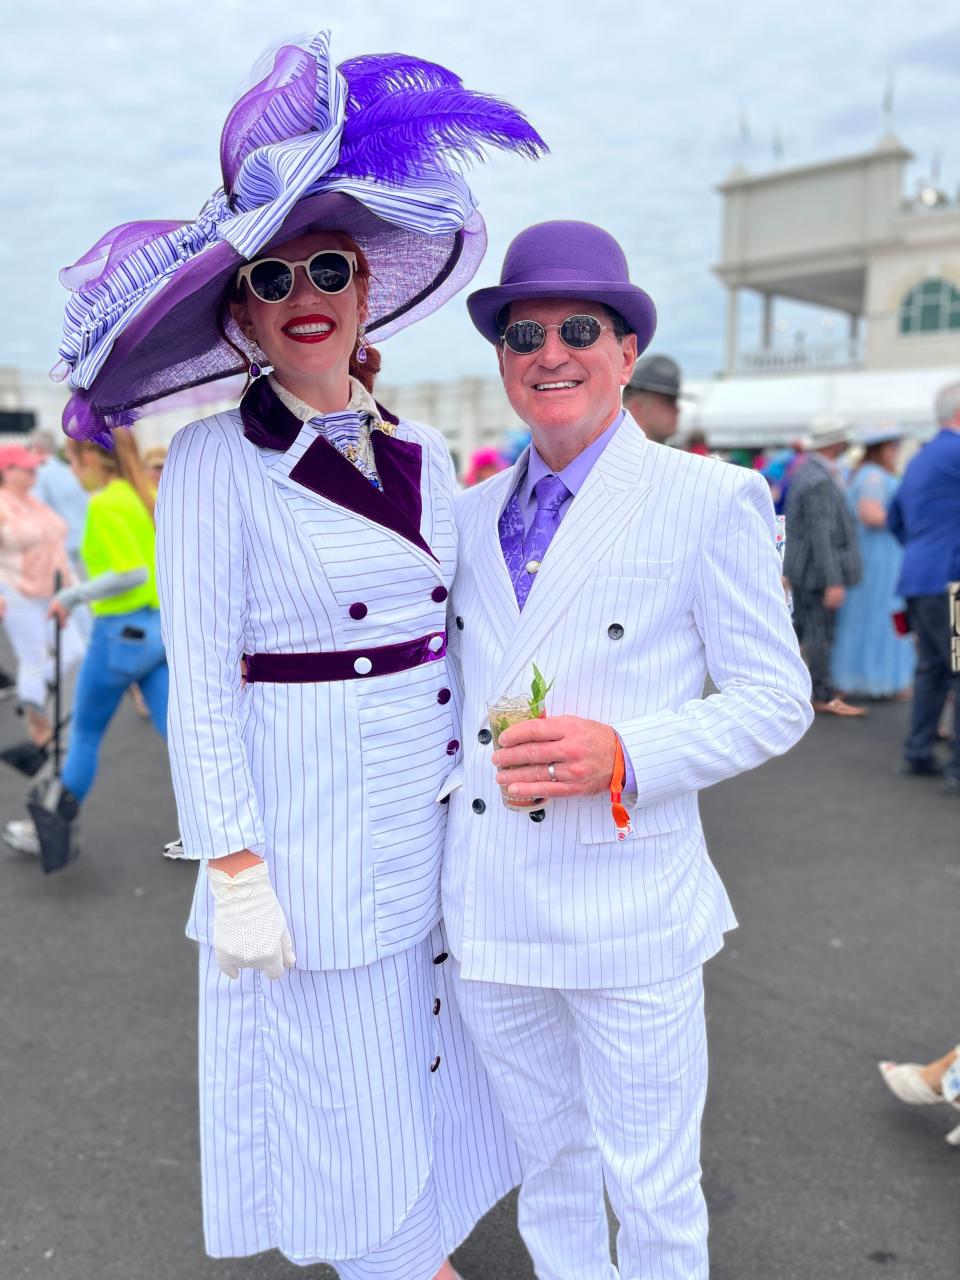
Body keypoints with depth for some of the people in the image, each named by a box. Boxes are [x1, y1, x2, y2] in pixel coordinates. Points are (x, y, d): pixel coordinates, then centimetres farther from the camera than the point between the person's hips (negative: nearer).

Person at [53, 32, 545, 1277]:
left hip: (435, 815, 5)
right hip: (309, 832, -5)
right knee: (341, 1073, 10)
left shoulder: (423, 455, 7)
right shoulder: (216, 462, -9)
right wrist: (234, 870, -14)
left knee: (431, 1065, 19)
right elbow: (199, 684, -11)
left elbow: (453, 632, 11)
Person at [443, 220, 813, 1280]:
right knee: (546, 1157, 23)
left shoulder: (710, 501, -6)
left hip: (626, 910, -4)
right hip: (486, 909, 5)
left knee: (651, 1191, 12)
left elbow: (776, 701, -6)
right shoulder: (472, 513, 9)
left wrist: (624, 756, -20)